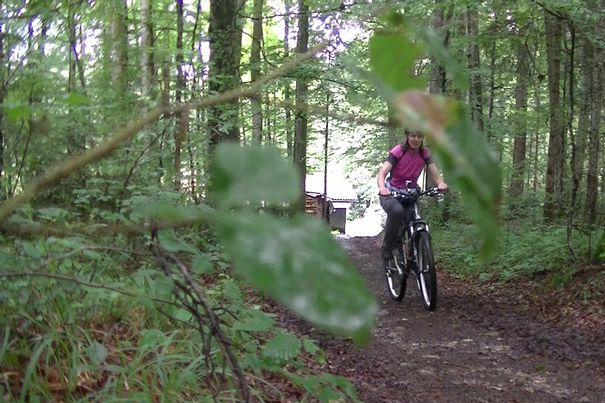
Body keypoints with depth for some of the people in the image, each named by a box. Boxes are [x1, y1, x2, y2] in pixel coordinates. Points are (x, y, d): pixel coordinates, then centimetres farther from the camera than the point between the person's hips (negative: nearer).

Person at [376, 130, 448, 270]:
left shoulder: (425, 154, -4)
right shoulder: (398, 151, -15)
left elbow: (435, 174, -12)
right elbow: (382, 172, -26)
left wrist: (441, 184, -37)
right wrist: (382, 187, -48)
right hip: (391, 194, -4)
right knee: (397, 211, -37)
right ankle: (387, 250, -20)